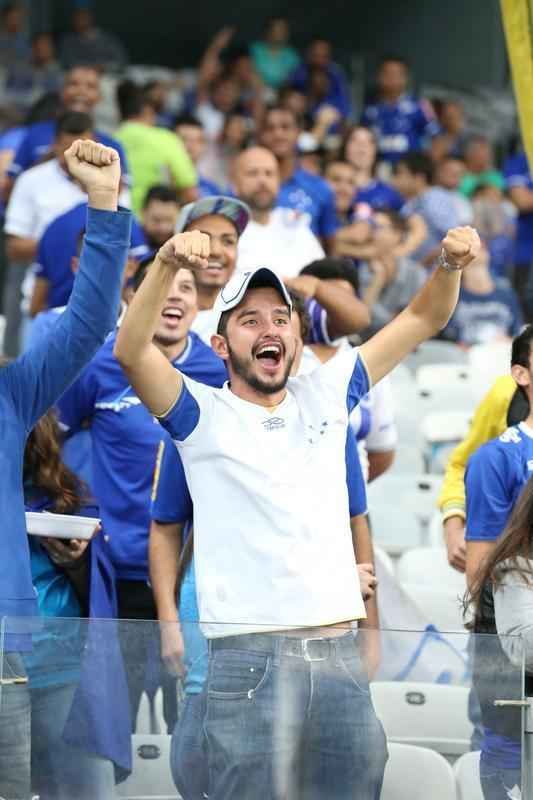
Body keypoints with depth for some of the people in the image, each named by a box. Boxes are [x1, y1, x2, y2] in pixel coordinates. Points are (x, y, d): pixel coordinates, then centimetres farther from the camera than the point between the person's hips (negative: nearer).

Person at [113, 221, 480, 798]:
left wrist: (450, 266, -6)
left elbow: (422, 320, 14)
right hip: (249, 658, -4)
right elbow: (131, 352, -16)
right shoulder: (204, 416, 1)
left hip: (339, 653, 4)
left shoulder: (324, 397, 13)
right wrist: (167, 266, -31)